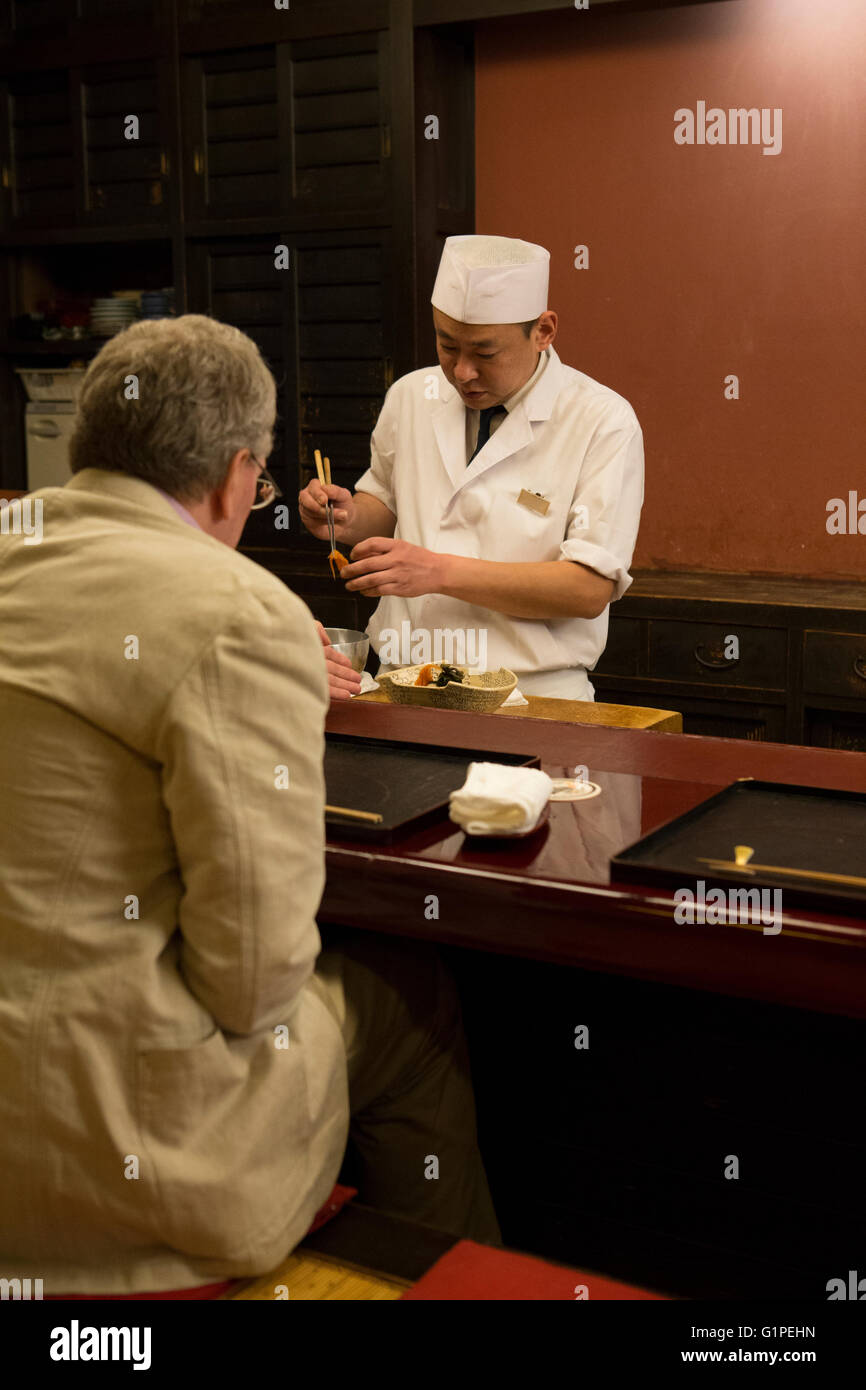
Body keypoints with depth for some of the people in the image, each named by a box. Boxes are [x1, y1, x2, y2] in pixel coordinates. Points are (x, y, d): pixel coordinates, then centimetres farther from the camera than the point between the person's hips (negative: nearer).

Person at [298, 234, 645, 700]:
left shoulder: (602, 421, -7)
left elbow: (590, 590, -13)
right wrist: (349, 518, 1)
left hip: (533, 696, -3)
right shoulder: (410, 396, 9)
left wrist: (439, 571, -19)